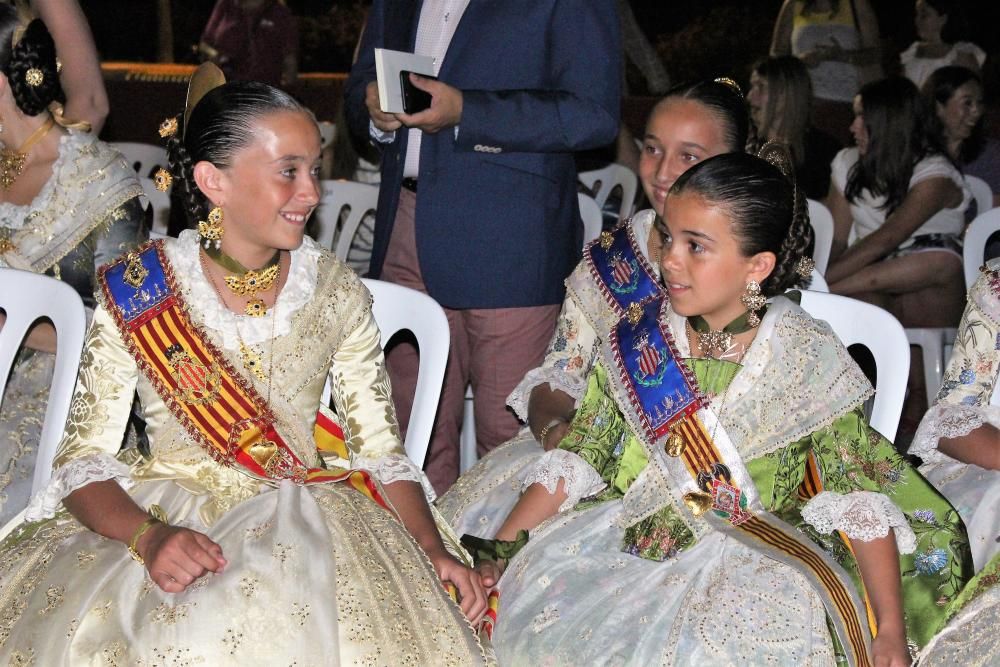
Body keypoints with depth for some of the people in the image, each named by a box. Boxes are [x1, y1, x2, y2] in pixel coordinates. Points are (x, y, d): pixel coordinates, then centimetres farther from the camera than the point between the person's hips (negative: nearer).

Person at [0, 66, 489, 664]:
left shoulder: (337, 294, 5)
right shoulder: (137, 295, -3)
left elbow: (382, 451, 7)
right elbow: (85, 457, -3)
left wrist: (432, 549, -11)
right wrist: (149, 534, -23)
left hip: (301, 519, 2)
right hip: (162, 517, -2)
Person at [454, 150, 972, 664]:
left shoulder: (807, 361, -6)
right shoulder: (638, 337, 3)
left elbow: (859, 496, -5)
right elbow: (577, 460, 6)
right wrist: (496, 554, -2)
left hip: (750, 567, -3)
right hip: (621, 541, 3)